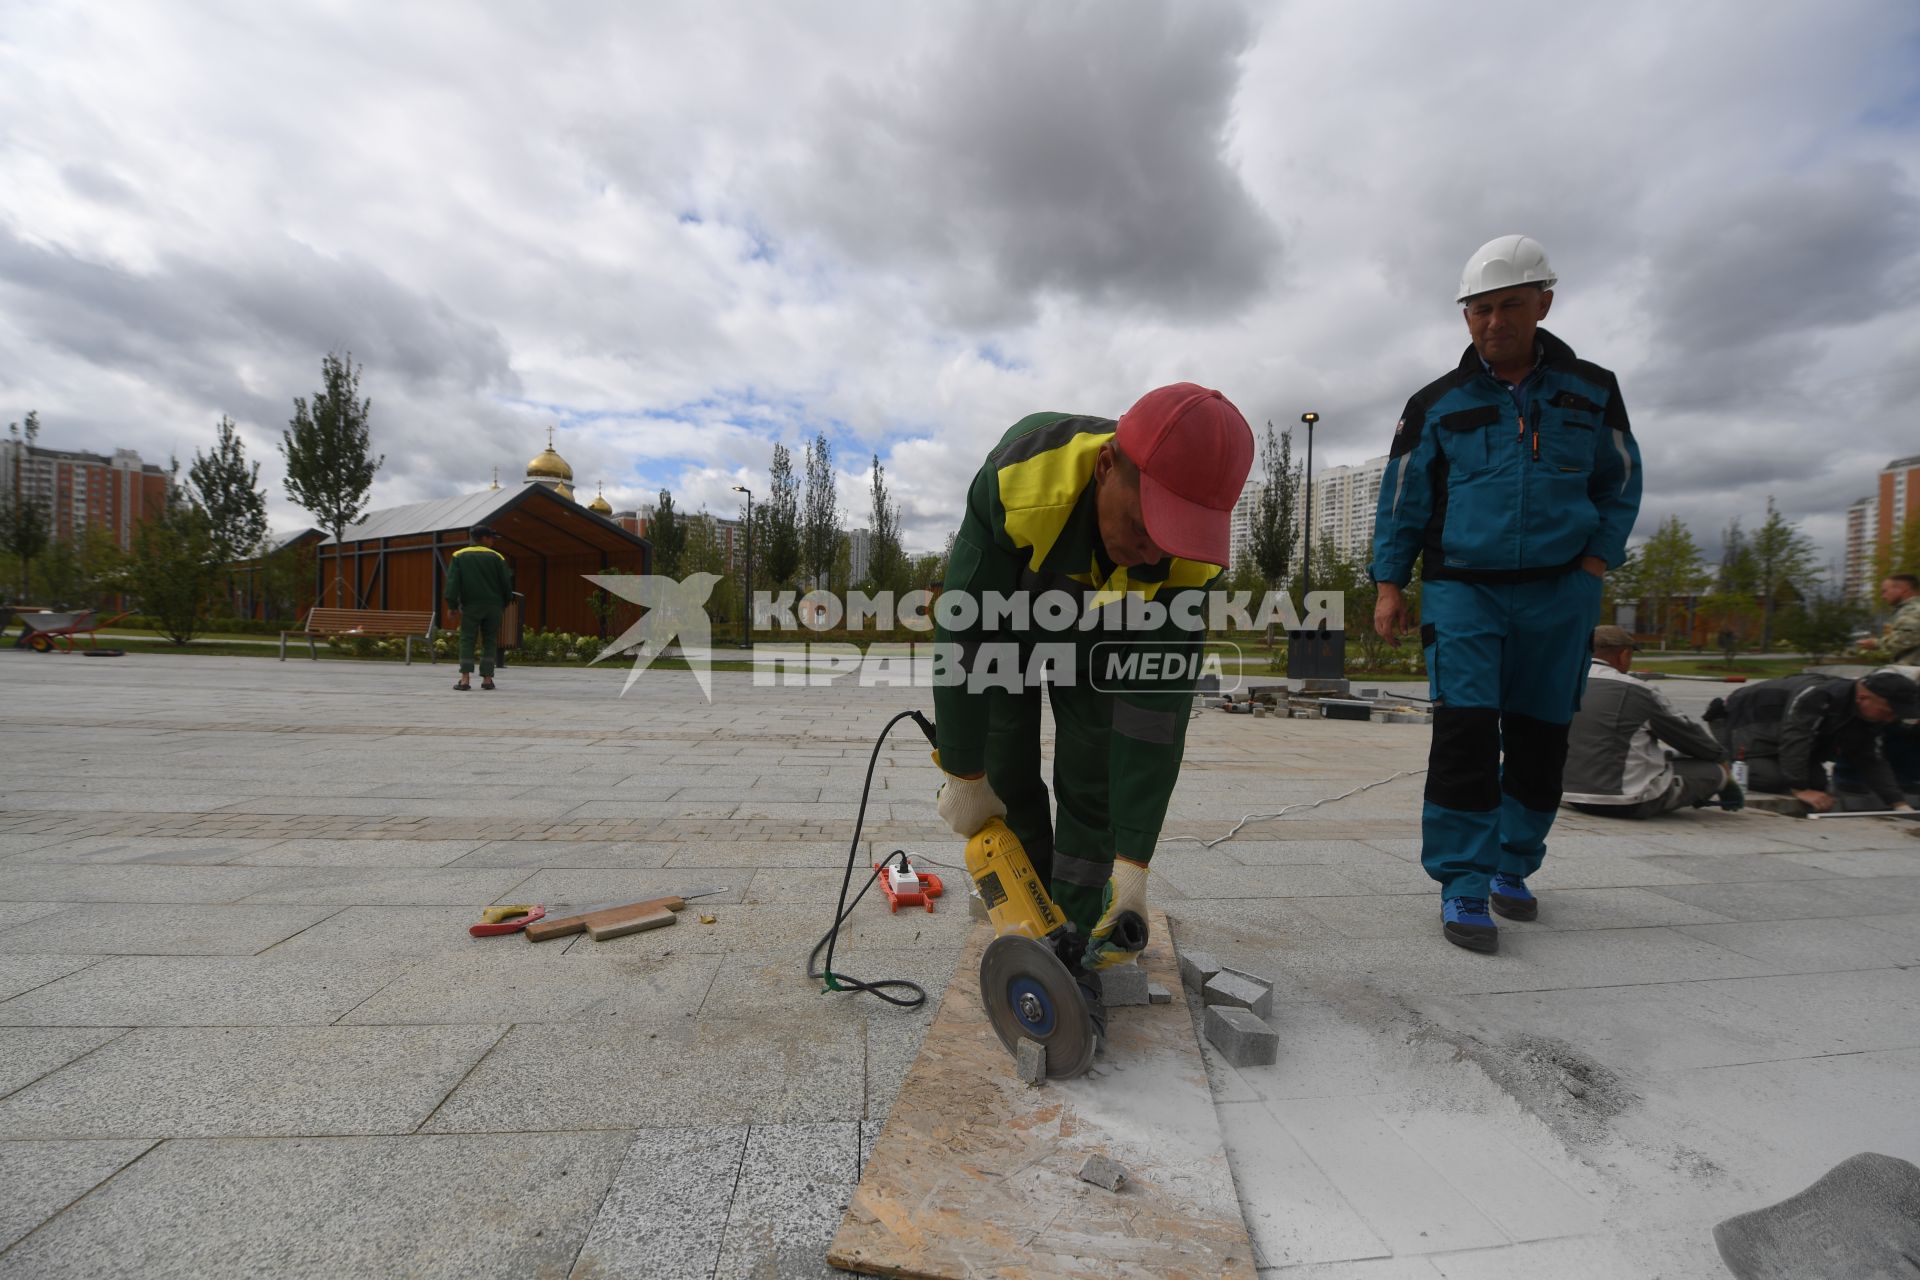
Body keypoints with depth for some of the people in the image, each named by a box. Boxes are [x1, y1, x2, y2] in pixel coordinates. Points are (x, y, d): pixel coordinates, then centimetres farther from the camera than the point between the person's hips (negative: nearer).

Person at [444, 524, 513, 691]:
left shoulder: (459, 557, 3)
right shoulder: (496, 557, 2)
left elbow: (452, 582, -5)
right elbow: (506, 583, 3)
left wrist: (452, 605, -2)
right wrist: (504, 604, 16)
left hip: (470, 606, 0)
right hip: (493, 606, 0)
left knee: (467, 640, 2)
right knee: (490, 642, 6)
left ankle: (465, 679, -7)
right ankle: (487, 679, 3)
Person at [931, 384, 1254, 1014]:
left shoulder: (1190, 554, -33)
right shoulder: (1021, 472, -42)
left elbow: (1157, 707, -31)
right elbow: (964, 635, -34)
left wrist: (1133, 867, -30)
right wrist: (964, 775, -26)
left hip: (1095, 628, 1)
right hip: (995, 603, -1)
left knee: (1092, 777, -7)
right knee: (1007, 776, -5)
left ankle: (1076, 950, 9)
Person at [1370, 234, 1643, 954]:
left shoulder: (1591, 390, 9)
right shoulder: (1438, 404, 4)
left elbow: (1621, 481, 15)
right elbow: (1401, 499, 5)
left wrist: (1597, 561, 0)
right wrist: (1389, 585, -1)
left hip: (1559, 595, 3)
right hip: (1463, 591, -2)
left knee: (1540, 738, 8)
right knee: (1465, 732, -12)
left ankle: (1512, 866, 24)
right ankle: (1462, 886, -5)